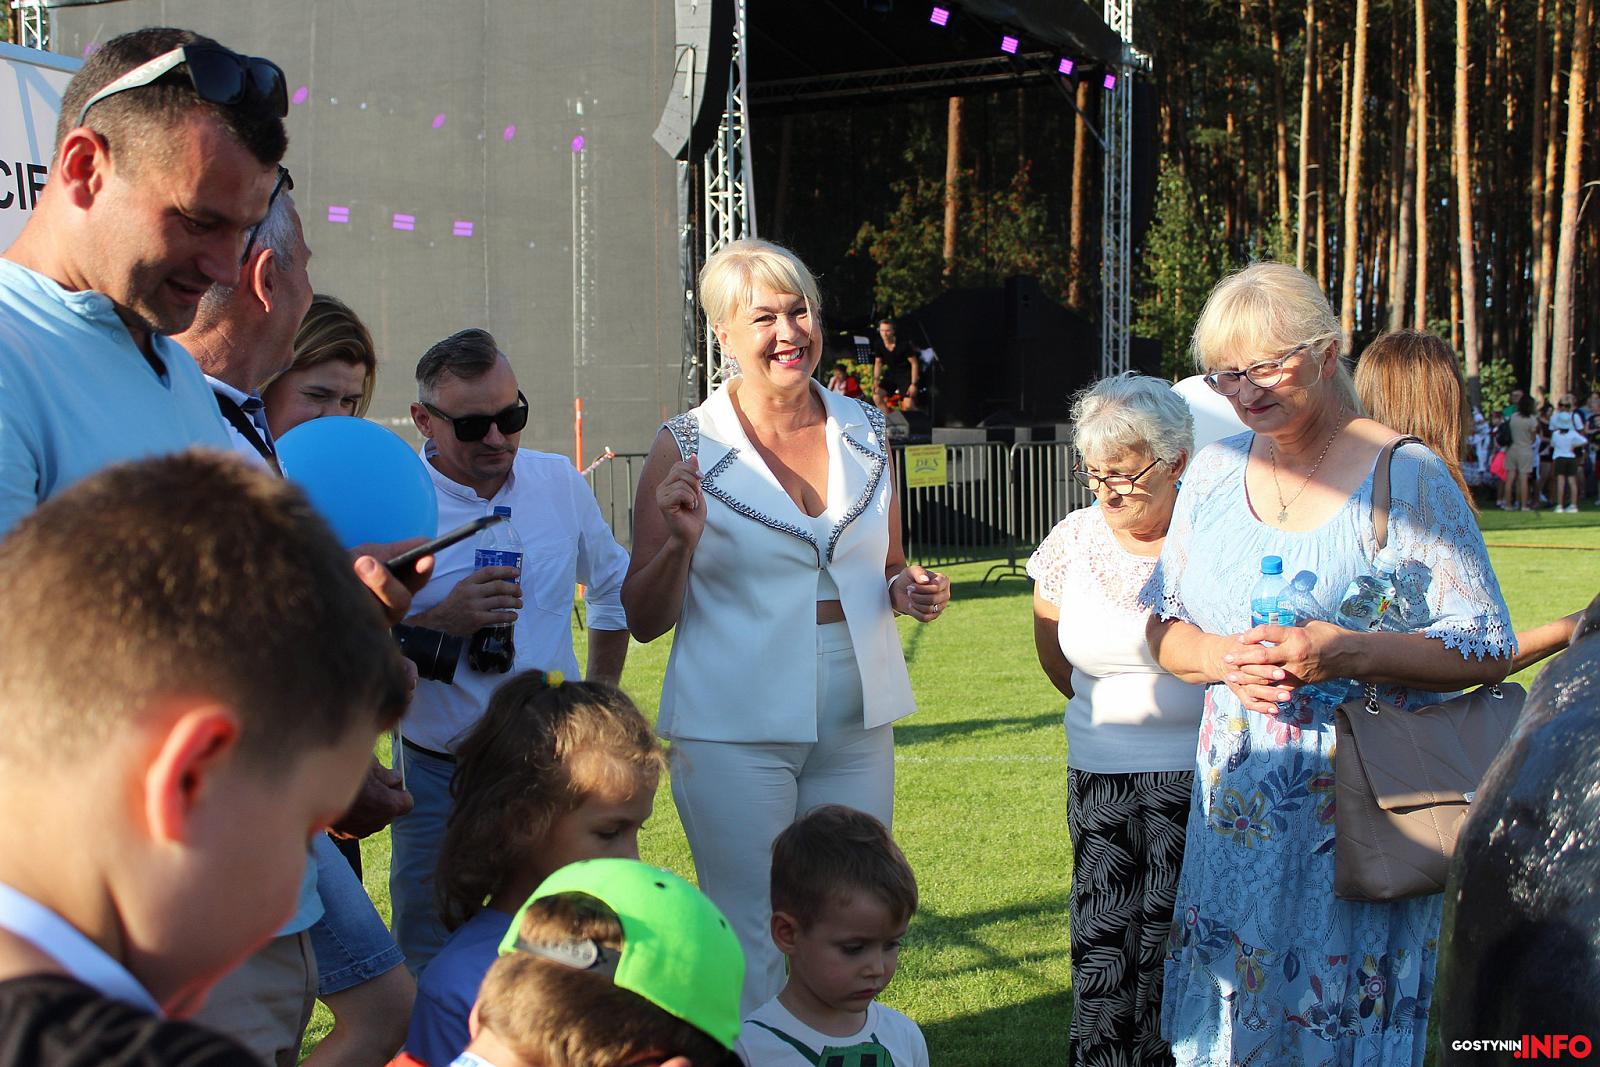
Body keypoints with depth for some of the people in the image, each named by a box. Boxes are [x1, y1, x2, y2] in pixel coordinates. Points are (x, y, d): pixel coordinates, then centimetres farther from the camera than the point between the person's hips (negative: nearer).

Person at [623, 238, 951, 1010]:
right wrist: (682, 541, -19)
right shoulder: (688, 447, -5)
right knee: (748, 950, -1)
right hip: (735, 729, -4)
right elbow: (644, 621, -2)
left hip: (856, 721, 4)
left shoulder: (865, 432, 7)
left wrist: (910, 591, -1)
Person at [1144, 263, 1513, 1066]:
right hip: (1237, 811, 5)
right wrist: (1224, 660, -10)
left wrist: (1350, 654, -24)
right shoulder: (1214, 472, 8)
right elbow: (1165, 627, 13)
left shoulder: (1407, 477, -8)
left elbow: (1489, 647, -9)